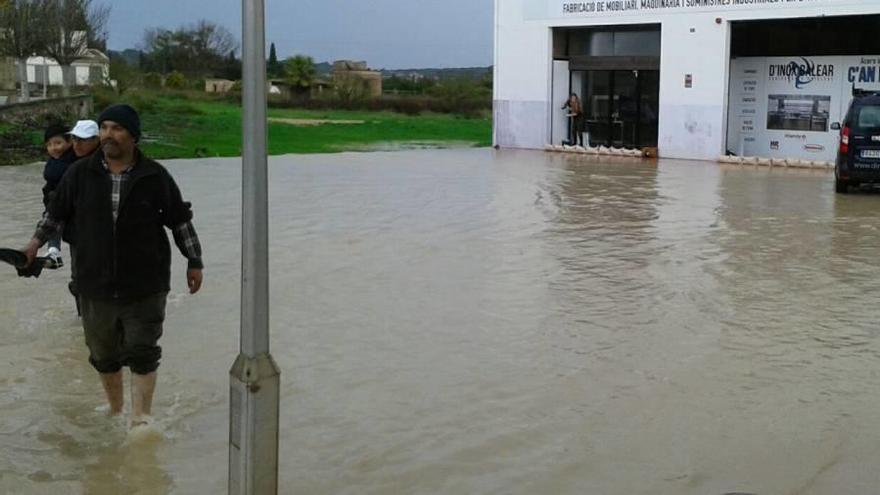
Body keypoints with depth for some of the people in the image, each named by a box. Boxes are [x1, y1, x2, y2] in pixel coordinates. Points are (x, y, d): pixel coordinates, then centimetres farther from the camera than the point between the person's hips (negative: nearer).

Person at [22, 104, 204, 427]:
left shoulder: (155, 177, -5)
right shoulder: (79, 174, -1)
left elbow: (181, 221, 4)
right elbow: (57, 212, 13)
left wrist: (194, 262, 5)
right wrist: (37, 241, 3)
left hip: (145, 287, -2)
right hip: (96, 285, 3)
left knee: (142, 354, -2)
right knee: (104, 355, 15)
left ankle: (141, 419, 7)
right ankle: (115, 411, 34)